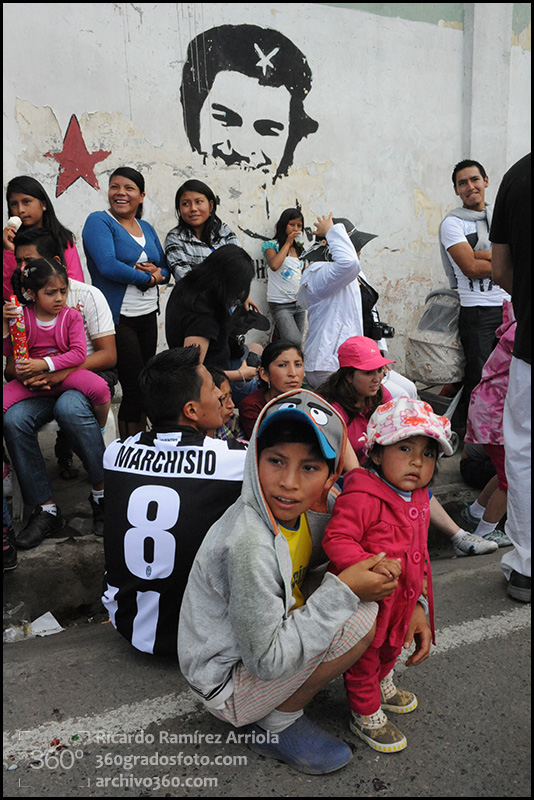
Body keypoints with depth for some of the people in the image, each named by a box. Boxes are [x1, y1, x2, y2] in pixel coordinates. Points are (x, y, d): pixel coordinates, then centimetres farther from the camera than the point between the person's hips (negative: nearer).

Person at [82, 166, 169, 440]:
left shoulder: (147, 228, 15)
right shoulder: (99, 221, -5)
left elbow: (166, 270, 16)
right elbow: (107, 266, -20)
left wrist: (157, 271, -8)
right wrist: (148, 278, -10)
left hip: (148, 315, 7)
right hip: (117, 318, -7)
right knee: (135, 387, -8)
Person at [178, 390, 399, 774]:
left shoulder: (313, 510, -11)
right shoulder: (249, 544, -34)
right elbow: (268, 661, -28)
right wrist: (343, 591, -28)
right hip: (228, 687, -8)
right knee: (360, 618, -22)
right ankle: (276, 723, -2)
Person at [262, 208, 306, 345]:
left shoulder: (300, 249, 15)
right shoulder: (271, 245, -3)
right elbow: (274, 265, -23)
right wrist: (287, 243, -12)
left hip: (299, 303, 7)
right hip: (281, 304, -6)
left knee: (297, 344, 5)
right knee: (294, 342, -22)